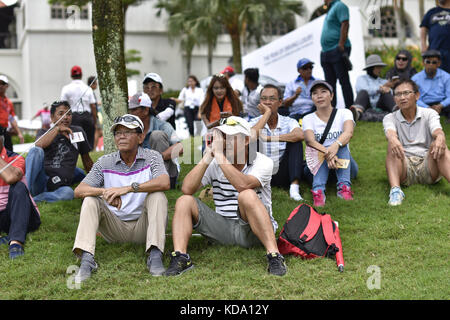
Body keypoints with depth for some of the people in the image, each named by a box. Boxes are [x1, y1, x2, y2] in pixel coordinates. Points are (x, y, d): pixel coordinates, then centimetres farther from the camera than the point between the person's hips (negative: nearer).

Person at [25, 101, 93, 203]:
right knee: (35, 151, -28)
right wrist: (57, 129, -7)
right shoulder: (44, 132, 14)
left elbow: (87, 161, 22)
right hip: (41, 180, 0)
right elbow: (38, 145, -12)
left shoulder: (78, 132, 15)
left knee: (68, 192, -37)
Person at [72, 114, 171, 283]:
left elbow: (164, 183, -24)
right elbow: (78, 191, -7)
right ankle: (86, 258, -31)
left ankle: (155, 255, -35)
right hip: (115, 228, 2)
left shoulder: (152, 157, -2)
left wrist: (127, 188, -32)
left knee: (157, 195, -24)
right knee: (91, 200, -17)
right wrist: (105, 191, -28)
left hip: (142, 225, -2)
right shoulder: (105, 162, 3)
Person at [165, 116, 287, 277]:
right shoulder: (214, 164, 4)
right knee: (184, 201, -11)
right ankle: (180, 257, -26)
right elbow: (187, 189, -11)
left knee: (247, 195, -34)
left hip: (253, 229, -4)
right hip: (223, 228, 4)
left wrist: (219, 154, -28)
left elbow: (243, 185, -30)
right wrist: (208, 156, -16)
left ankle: (274, 256, -37)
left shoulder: (263, 162, -8)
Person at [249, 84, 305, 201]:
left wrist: (269, 138, -27)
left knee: (295, 140, -19)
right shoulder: (255, 122, 2)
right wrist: (266, 113, -15)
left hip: (282, 175, 0)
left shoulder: (289, 122, 0)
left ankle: (294, 187, -30)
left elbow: (300, 135, -26)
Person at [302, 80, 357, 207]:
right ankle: (318, 190, -51)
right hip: (319, 165, 0)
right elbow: (310, 140, -19)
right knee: (321, 151, -30)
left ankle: (344, 187, -45)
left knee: (342, 145, -28)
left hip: (344, 164, 0)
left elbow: (349, 133, -20)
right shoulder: (308, 119, 3)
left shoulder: (344, 113, 3)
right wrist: (327, 153, -40)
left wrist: (335, 145, -44)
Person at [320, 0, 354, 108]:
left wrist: (341, 45, -23)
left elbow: (345, 25, -16)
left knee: (344, 80, -9)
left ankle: (350, 107, -9)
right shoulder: (330, 9, 23)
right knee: (330, 82, 9)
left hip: (337, 50, -10)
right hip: (326, 53, 10)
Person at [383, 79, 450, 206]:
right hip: (404, 167, 0)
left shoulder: (429, 114, 9)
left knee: (437, 145, -28)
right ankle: (395, 189, -47)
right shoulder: (390, 118, 9)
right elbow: (390, 132, -15)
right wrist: (392, 139, -42)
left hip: (428, 165, 0)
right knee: (392, 146, -27)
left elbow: (437, 131, -13)